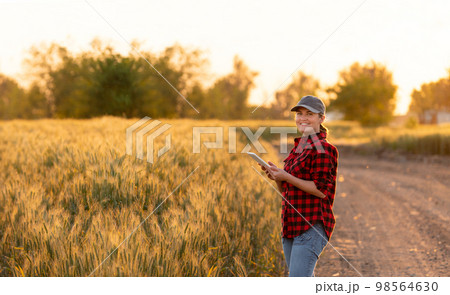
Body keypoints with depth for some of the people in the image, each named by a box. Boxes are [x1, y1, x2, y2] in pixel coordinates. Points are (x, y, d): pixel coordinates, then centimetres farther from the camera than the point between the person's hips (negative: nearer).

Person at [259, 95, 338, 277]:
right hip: (291, 227, 9)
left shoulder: (322, 149, -10)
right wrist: (276, 175, -1)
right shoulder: (298, 148, 17)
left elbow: (321, 190, -18)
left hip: (311, 226, -9)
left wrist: (286, 177, -18)